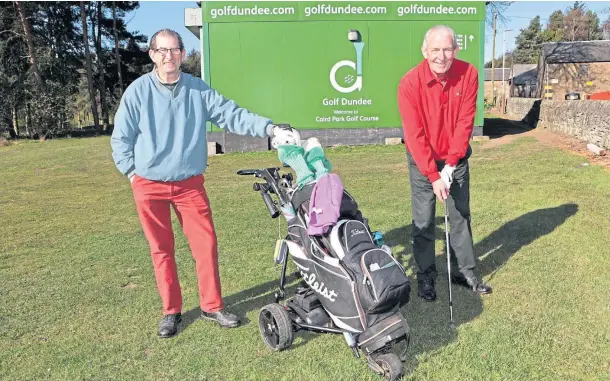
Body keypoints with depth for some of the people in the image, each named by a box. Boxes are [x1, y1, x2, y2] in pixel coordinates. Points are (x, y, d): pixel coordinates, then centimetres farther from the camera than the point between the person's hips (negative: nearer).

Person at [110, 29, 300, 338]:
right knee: (161, 249, 8)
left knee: (206, 244, 1)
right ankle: (171, 310, 24)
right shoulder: (138, 91, -5)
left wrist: (272, 130, -15)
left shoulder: (198, 90, 0)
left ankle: (212, 306, 19)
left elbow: (233, 115, -6)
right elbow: (120, 138, 2)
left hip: (190, 184, 1)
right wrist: (133, 172, -2)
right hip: (149, 187, -1)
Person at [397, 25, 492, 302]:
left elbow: (465, 122, -12)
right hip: (422, 160, -2)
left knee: (461, 216, 11)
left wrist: (450, 163, -17)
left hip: (457, 158, 3)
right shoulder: (410, 82, -21)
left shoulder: (468, 74, -14)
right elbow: (415, 135, -21)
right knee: (423, 221, 2)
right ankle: (425, 276, 16)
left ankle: (464, 272, 26)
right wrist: (433, 175, -22)